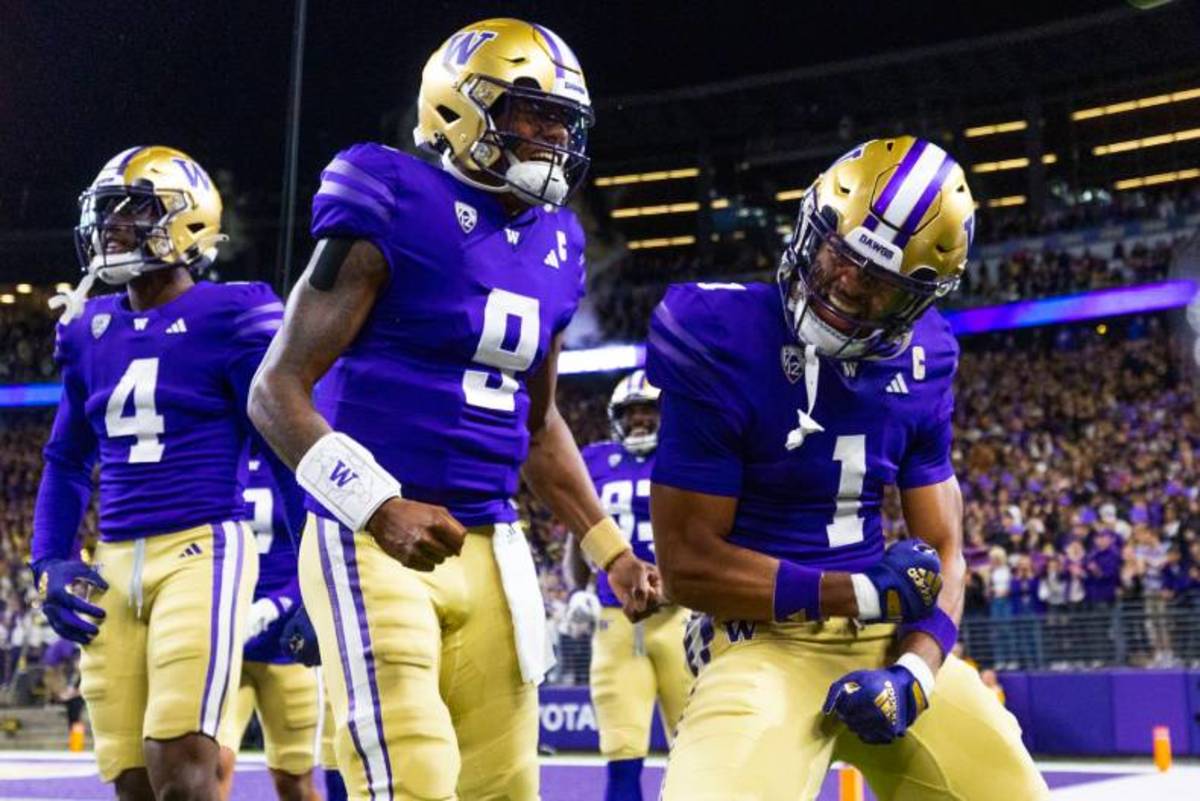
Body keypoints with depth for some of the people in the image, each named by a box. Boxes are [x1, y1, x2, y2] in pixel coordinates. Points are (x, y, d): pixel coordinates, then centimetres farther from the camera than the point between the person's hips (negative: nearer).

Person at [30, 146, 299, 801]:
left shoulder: (230, 317, -5)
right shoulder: (89, 328, 13)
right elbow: (67, 463, 22)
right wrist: (50, 562, 9)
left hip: (202, 549, -6)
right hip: (114, 564, 6)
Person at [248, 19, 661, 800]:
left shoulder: (551, 245, 12)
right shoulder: (395, 209, -10)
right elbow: (277, 391, -12)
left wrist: (611, 549, 16)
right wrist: (380, 507, -24)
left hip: (487, 550, 7)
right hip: (373, 544, -7)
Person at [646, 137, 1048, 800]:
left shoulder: (915, 370, 4)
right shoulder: (723, 345, -14)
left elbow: (941, 551, 7)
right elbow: (687, 563, -14)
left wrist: (914, 671, -13)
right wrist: (865, 594, -14)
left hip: (894, 638, 6)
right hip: (766, 636, -6)